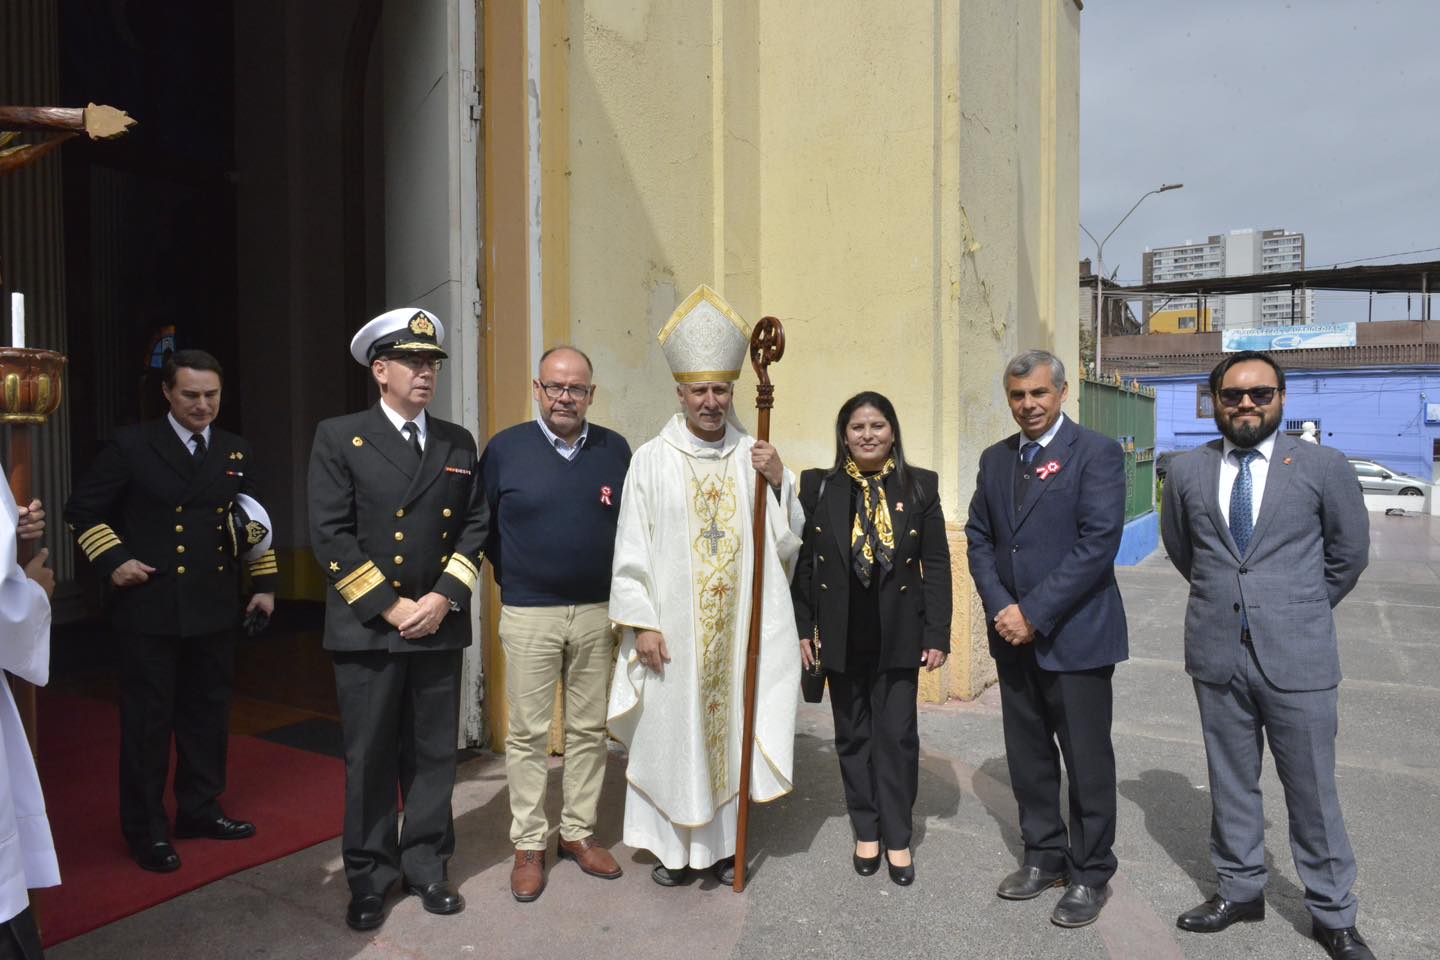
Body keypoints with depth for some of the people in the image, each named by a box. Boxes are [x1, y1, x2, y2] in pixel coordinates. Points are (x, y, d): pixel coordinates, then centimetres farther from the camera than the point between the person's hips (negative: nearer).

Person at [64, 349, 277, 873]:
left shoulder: (237, 452, 9)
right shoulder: (131, 445, -4)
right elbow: (82, 510, 1)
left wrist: (265, 583, 10)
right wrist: (113, 560, -11)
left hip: (215, 608, 5)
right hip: (151, 607, -4)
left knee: (208, 713, 14)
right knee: (148, 720, 5)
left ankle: (200, 810, 30)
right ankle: (146, 829, 20)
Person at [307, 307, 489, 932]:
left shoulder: (458, 444, 9)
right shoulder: (339, 438, -2)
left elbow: (476, 526, 5)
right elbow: (331, 535, -8)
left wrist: (443, 597, -7)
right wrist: (390, 607, -12)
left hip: (440, 626, 3)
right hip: (367, 628, -3)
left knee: (434, 756, 12)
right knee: (369, 760, 9)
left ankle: (426, 867, 28)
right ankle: (370, 878, 26)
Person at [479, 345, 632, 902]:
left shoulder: (615, 450, 2)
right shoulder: (505, 448, -3)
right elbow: (483, 526, 7)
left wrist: (622, 597, 7)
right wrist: (512, 581, 7)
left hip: (598, 613, 2)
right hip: (529, 614, -2)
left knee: (589, 730, 11)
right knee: (528, 734, 5)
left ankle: (579, 833, 27)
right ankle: (528, 845, 20)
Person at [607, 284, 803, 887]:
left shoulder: (754, 456, 5)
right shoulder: (652, 460, -2)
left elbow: (787, 541, 5)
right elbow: (632, 548, -3)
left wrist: (778, 483, -10)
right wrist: (641, 623, -8)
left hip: (739, 627, 3)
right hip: (672, 627, -2)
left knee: (730, 726, 11)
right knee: (671, 732, 5)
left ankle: (722, 842, 27)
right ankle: (673, 845, 23)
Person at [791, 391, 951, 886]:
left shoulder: (920, 486, -1)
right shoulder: (818, 486, 0)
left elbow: (936, 564, 0)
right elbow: (803, 562, 2)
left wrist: (937, 635, -4)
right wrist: (803, 628, -1)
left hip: (897, 636, -1)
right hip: (842, 635, 1)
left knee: (897, 736, 4)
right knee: (852, 734, 12)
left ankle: (897, 837, 21)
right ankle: (866, 831, 28)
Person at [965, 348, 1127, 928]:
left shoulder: (1097, 453, -8)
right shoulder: (995, 459, 11)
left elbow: (1098, 543, -16)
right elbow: (978, 537, 9)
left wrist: (1034, 613, -17)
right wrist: (999, 608, -6)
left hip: (1076, 635, -5)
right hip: (1013, 636, 5)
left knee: (1087, 761, 6)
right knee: (1027, 756, 14)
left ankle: (1090, 874, 23)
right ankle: (1044, 856, 31)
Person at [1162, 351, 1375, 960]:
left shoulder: (1323, 467, -3)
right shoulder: (1187, 472, 3)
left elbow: (1349, 553, 8)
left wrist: (1302, 612, 14)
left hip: (1297, 657, -2)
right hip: (1217, 654, 2)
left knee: (1312, 789, 8)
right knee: (1231, 780, 15)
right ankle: (1240, 889, 32)